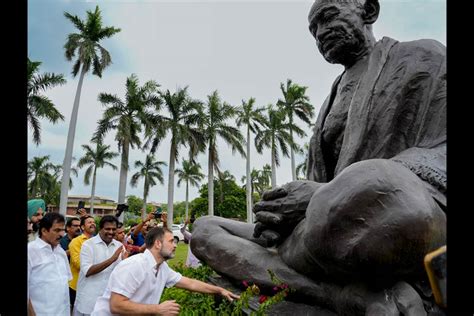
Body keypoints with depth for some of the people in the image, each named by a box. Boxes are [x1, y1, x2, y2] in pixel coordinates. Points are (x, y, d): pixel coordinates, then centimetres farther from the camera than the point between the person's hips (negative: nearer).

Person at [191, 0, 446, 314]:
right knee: (204, 230, -1)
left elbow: (444, 159, -7)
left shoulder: (424, 57, 8)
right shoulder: (331, 107, 26)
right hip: (338, 241, 7)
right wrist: (285, 212, -5)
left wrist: (330, 195, -19)